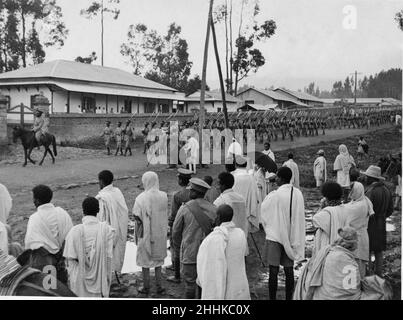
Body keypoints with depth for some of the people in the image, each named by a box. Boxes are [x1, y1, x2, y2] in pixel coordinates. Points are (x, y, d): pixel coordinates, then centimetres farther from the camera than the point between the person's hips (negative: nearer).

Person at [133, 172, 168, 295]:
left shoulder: (141, 198, -18)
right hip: (160, 234, 3)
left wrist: (137, 236, -4)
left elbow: (138, 218, -14)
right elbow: (165, 214, 0)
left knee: (145, 261, 12)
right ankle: (159, 286, 22)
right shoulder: (164, 196, -8)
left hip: (145, 234, -3)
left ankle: (146, 287, 21)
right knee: (158, 259, 17)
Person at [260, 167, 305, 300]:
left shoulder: (275, 195, -18)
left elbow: (263, 209, -5)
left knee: (273, 270, 4)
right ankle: (289, 297, 20)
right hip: (292, 236, 5)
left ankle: (272, 298, 10)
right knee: (289, 270, 12)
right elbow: (300, 216, 5)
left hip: (275, 236, -4)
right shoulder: (298, 194, -3)